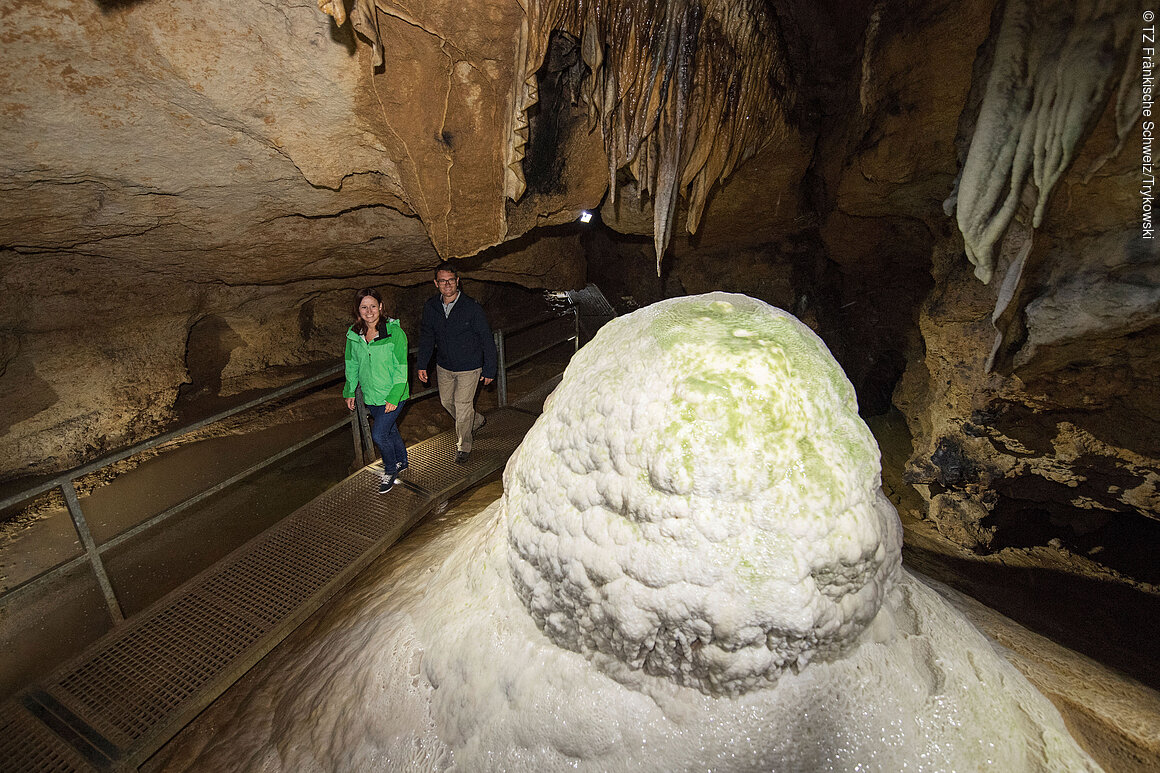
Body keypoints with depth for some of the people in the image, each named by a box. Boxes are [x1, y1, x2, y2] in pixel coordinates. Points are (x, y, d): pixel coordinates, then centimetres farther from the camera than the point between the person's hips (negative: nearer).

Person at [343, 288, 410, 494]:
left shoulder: (394, 332, -18)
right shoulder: (354, 334, -2)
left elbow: (401, 368, -16)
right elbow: (352, 365, 11)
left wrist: (394, 397, -18)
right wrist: (350, 392, 13)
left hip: (392, 394, -5)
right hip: (370, 395, 5)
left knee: (379, 435, -6)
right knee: (390, 430, 20)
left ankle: (391, 471, 19)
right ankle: (401, 463, 42)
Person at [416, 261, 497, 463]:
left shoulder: (472, 307, -19)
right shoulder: (430, 307, -5)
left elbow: (487, 340, -13)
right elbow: (426, 337, 8)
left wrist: (489, 370, -11)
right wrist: (422, 365, 5)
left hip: (469, 368, -5)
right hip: (444, 366, 6)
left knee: (463, 405, 0)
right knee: (446, 400, 19)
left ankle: (463, 446, 24)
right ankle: (476, 420, 47)